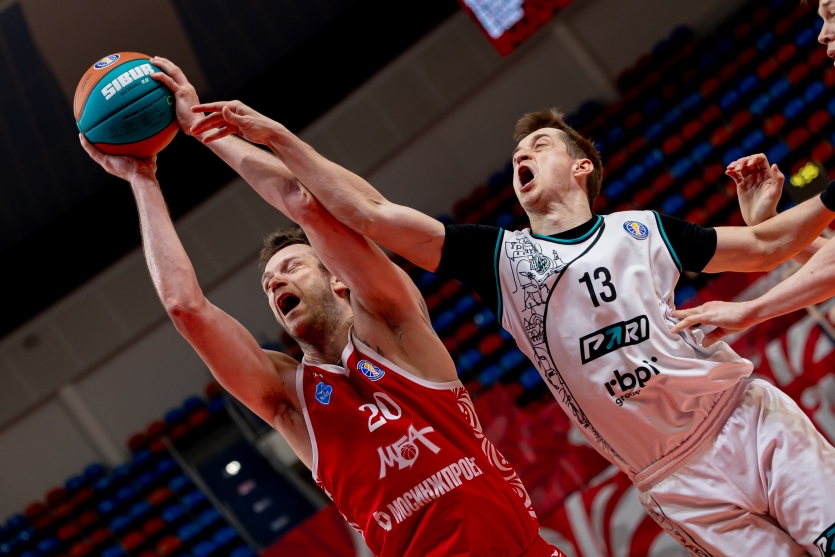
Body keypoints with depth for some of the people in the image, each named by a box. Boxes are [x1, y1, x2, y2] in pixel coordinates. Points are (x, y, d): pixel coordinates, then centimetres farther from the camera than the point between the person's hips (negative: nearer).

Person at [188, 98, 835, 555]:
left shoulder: (642, 228, 9)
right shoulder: (501, 256, 5)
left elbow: (766, 246, 18)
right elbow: (372, 214, 0)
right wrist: (276, 136, -4)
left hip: (754, 421, 1)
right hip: (680, 484, -1)